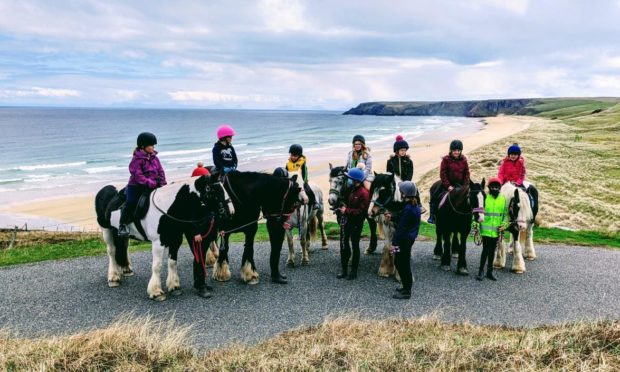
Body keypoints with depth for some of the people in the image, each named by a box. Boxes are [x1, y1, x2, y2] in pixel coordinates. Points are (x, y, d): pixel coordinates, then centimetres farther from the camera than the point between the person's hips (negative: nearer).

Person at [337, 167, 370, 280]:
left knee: (355, 245, 4)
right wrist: (343, 206, -1)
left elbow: (361, 211, -21)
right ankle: (344, 270, 22)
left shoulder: (363, 193, -19)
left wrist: (347, 210, -25)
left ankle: (354, 271, 16)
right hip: (347, 220, 7)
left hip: (356, 223, -7)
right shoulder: (350, 190, 3)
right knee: (344, 244, 11)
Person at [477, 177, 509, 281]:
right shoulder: (485, 198, -4)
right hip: (486, 229, -3)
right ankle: (481, 271, 7)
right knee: (486, 250, -4)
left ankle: (489, 271, 23)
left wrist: (504, 224, -4)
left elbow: (506, 214, 9)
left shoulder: (503, 199, 5)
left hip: (496, 230, 3)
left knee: (492, 251, 12)